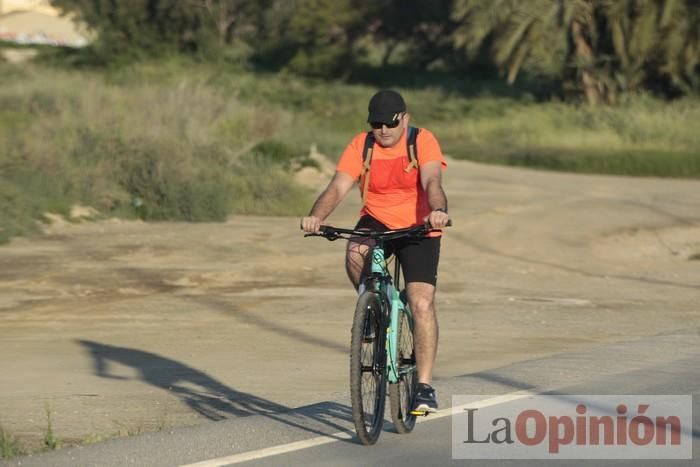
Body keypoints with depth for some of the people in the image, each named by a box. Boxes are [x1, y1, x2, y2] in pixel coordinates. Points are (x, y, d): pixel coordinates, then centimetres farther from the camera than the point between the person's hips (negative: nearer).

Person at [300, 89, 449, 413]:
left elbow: (432, 182, -30)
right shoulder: (361, 145, -8)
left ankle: (425, 386, -9)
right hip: (376, 222, 2)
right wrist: (316, 217, -38)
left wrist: (438, 211, -52)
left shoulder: (423, 141, -14)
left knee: (422, 304, -16)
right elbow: (338, 187, -18)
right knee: (355, 254, -34)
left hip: (418, 229, -2)